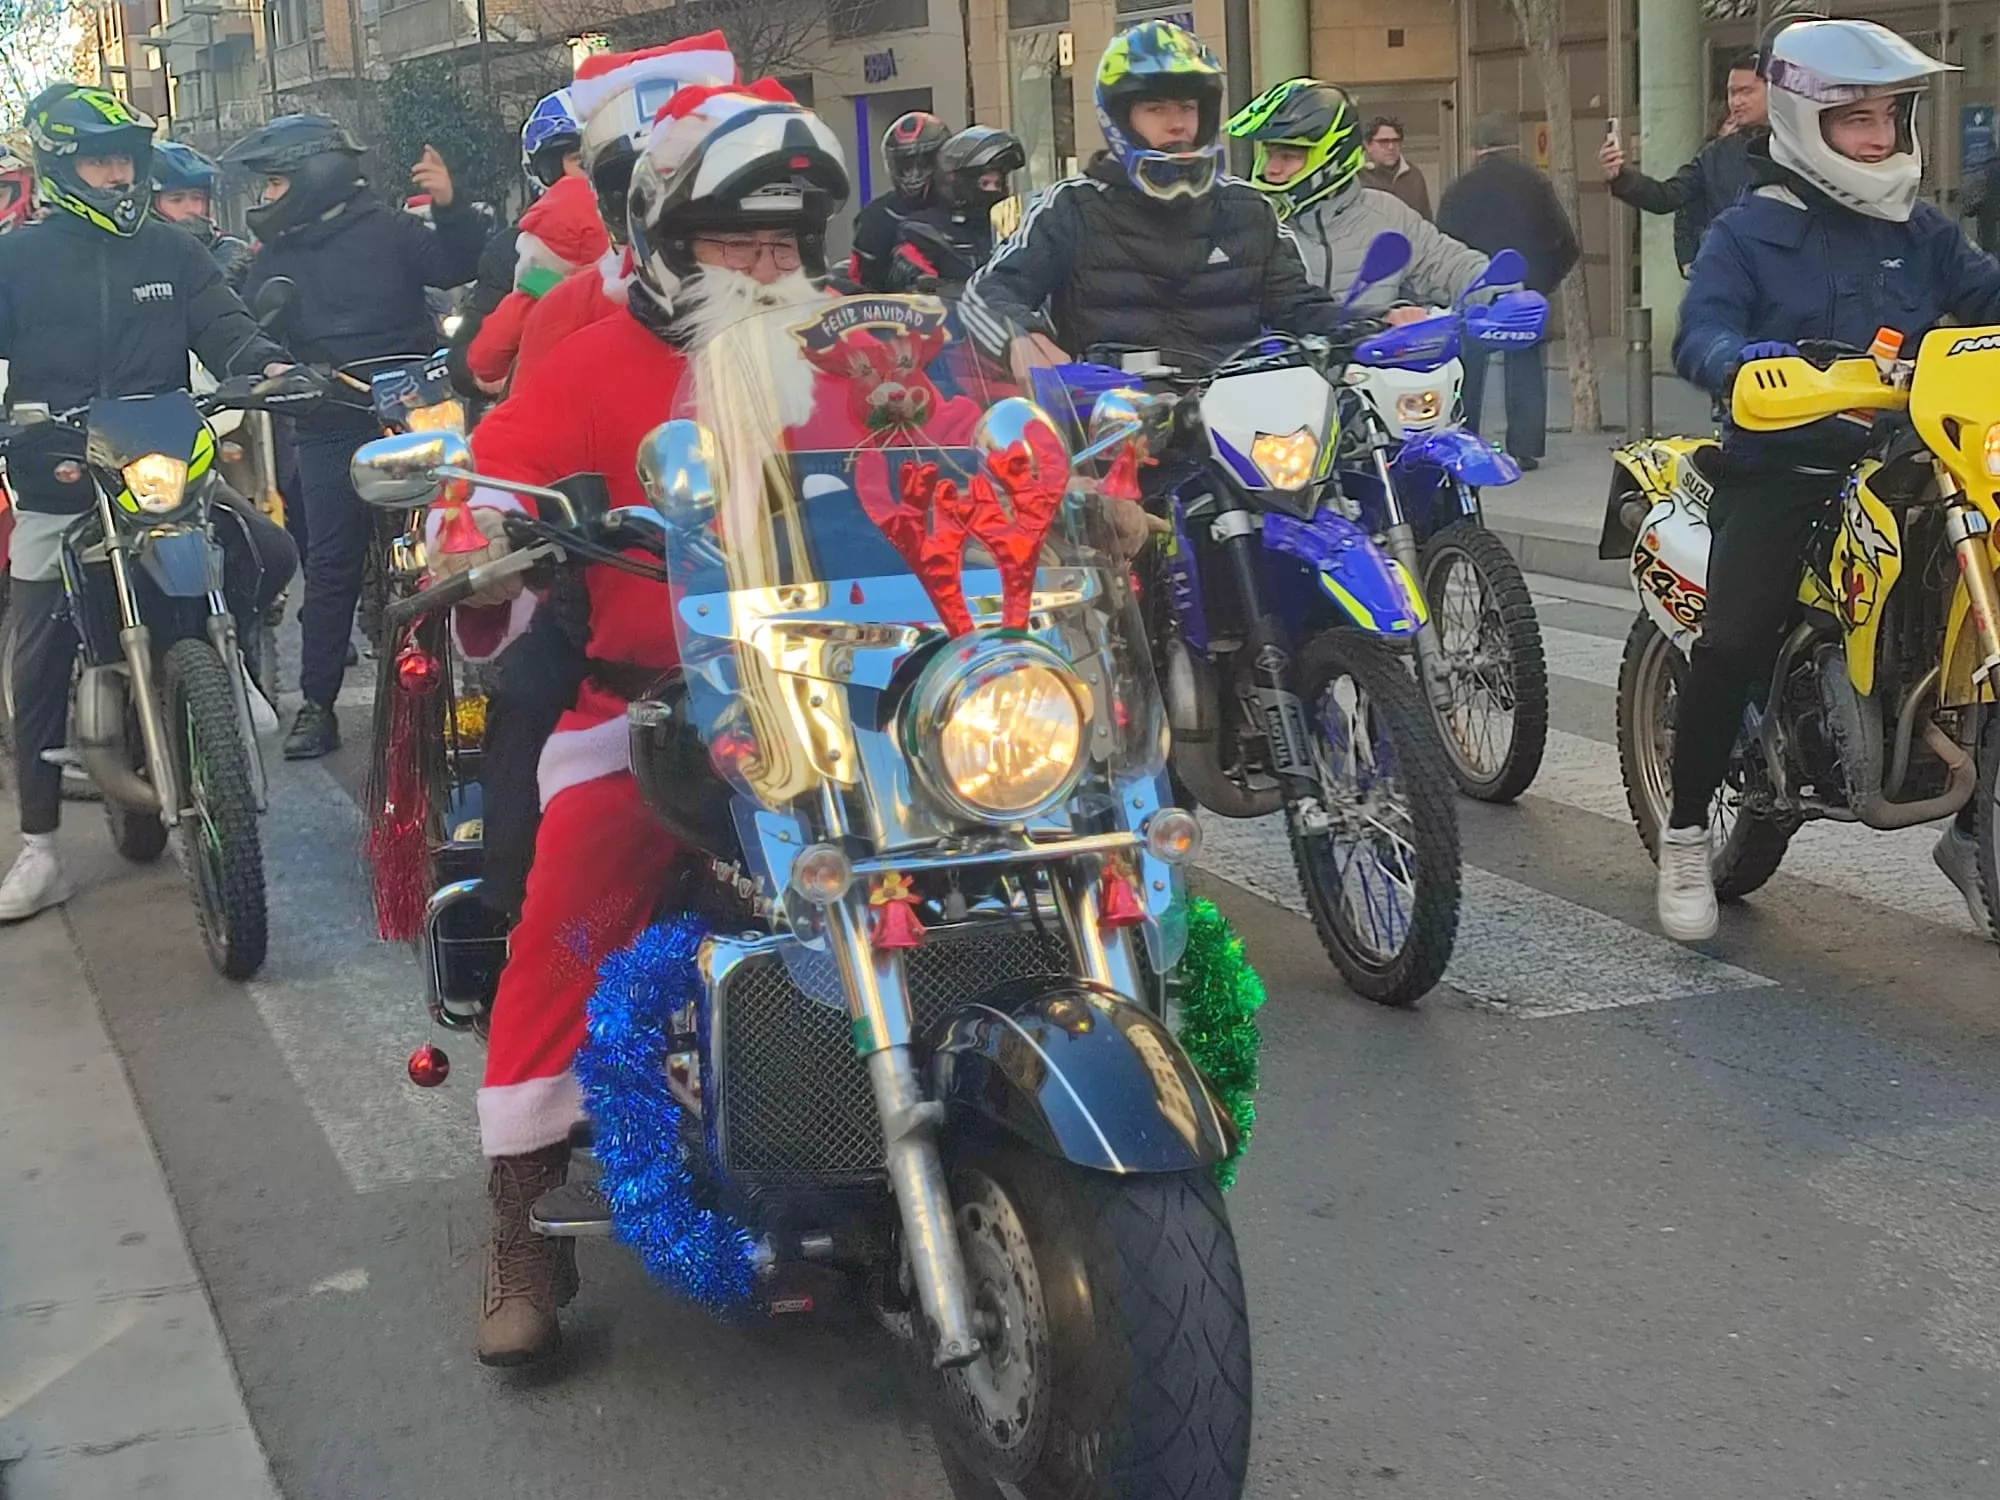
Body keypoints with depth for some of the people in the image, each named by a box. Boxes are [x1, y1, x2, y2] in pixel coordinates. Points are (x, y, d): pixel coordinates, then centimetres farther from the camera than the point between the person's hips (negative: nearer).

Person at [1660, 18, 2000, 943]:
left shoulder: (1920, 233, 16)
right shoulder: (1749, 233, 2)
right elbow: (1698, 335, -12)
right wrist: (1754, 362, -34)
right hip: (1780, 470, -4)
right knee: (1734, 641, -24)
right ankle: (1685, 835, -5)